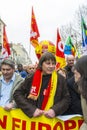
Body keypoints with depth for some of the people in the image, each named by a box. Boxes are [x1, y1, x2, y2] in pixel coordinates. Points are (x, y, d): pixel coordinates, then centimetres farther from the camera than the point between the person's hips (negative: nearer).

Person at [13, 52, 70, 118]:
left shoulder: (60, 79, 1)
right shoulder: (32, 78, 0)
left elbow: (66, 98, 3)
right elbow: (17, 94, -1)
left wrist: (55, 110, -15)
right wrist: (32, 110, -13)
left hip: (51, 118, 0)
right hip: (31, 116, 0)